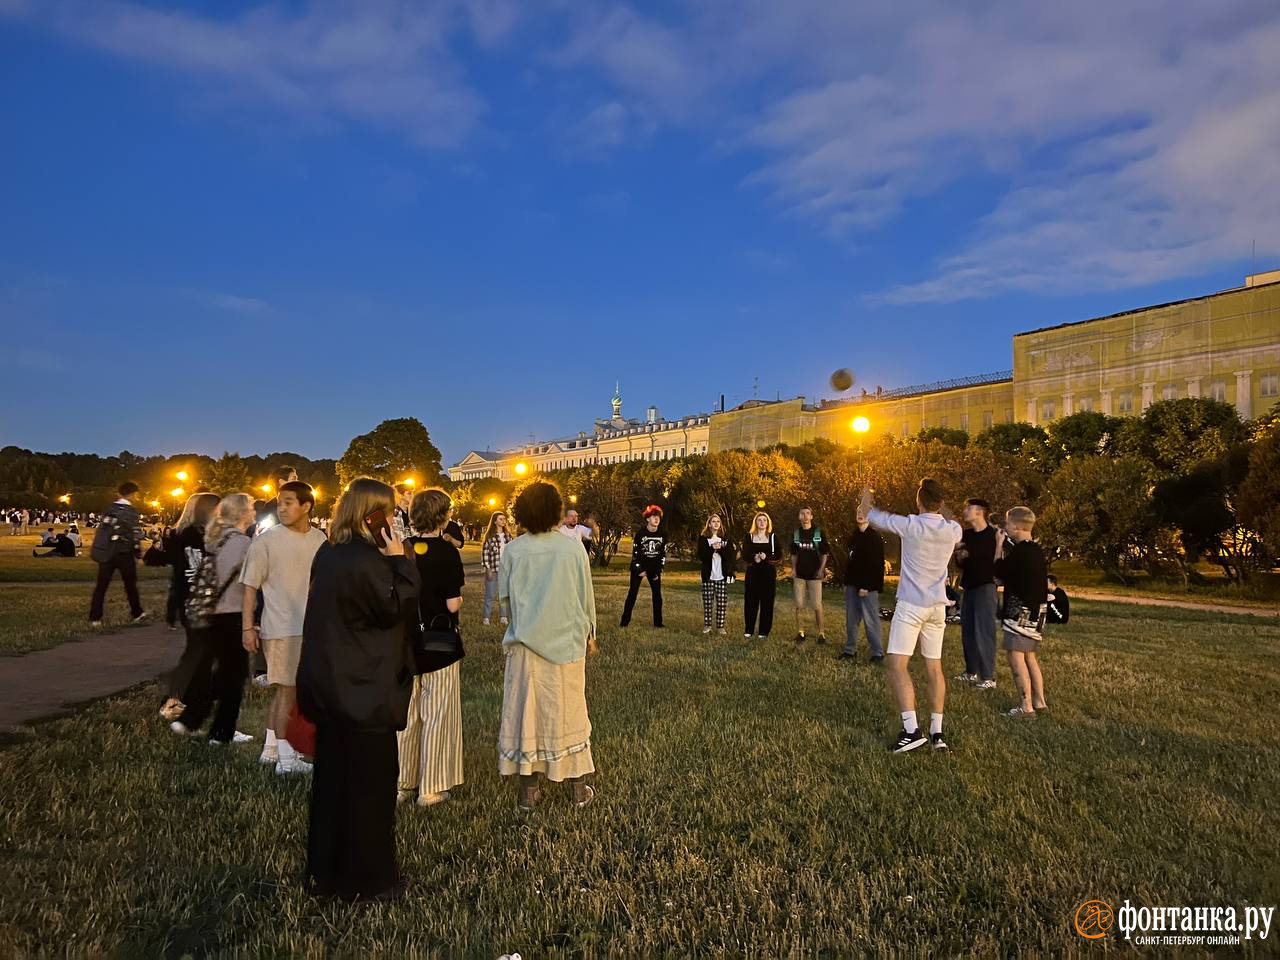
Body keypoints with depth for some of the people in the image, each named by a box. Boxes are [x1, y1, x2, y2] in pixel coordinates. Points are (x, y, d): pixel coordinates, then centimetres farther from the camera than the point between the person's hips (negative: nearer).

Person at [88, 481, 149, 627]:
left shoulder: (110, 509, 11)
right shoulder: (131, 511, -9)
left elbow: (100, 530, 14)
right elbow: (136, 534, -13)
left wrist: (97, 550, 20)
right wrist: (138, 553, -5)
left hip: (106, 552, 5)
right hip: (124, 553, -5)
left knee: (101, 584, 5)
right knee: (130, 583, 9)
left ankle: (94, 618, 3)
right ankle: (136, 613, 19)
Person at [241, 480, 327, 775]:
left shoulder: (319, 540, 4)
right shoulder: (266, 541, -10)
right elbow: (250, 587, -7)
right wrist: (248, 627, -10)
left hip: (312, 627, 5)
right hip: (281, 628, -5)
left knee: (284, 689, 16)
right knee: (287, 689, 0)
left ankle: (271, 748, 30)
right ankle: (287, 758, 10)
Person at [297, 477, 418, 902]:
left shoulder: (329, 553, 6)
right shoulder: (367, 561, -23)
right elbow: (397, 609, -16)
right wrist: (400, 561, -16)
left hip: (331, 685, 9)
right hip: (364, 691, -9)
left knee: (332, 776, 19)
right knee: (370, 782, 6)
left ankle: (325, 871, 33)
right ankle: (367, 879, 19)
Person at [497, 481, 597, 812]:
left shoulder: (514, 549, -8)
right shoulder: (572, 547, -10)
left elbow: (505, 594, 2)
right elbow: (586, 595, -2)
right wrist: (589, 631, 12)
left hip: (527, 642, 0)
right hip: (567, 640, 0)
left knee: (527, 710, 11)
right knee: (567, 711, 11)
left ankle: (529, 788, 17)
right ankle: (577, 787, 21)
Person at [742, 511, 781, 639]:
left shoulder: (773, 537, 5)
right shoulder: (749, 537, 8)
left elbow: (779, 556, 1)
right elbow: (744, 556, 3)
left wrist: (767, 557, -18)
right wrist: (753, 558, -19)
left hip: (769, 574, -1)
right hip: (752, 573, 1)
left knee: (767, 602, -1)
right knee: (750, 601, 0)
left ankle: (763, 631, 5)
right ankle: (749, 630, 10)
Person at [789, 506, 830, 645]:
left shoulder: (818, 532, -2)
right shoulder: (796, 533, 8)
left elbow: (825, 552, 1)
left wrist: (821, 569, -9)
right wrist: (793, 569, 5)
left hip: (814, 574, -3)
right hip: (799, 574, 3)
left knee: (817, 605, -3)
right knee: (799, 605, 4)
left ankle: (821, 633, 7)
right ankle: (800, 632, 12)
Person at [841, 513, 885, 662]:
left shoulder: (875, 537, -9)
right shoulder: (855, 536, 14)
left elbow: (876, 564, -14)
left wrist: (866, 586, -18)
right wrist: (847, 582, 12)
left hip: (868, 587, -7)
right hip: (852, 584, 7)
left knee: (870, 620, -3)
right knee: (851, 619, 10)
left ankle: (877, 652, 6)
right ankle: (850, 650, 18)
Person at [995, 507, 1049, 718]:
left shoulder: (1019, 551, -17)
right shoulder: (1037, 550, 12)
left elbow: (999, 572, -8)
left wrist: (999, 545, -1)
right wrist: (1005, 547, 12)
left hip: (1021, 611, -10)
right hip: (1035, 611, 10)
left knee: (1015, 655, -8)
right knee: (1030, 657, 16)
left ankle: (1026, 706, -9)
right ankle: (1039, 701, 21)